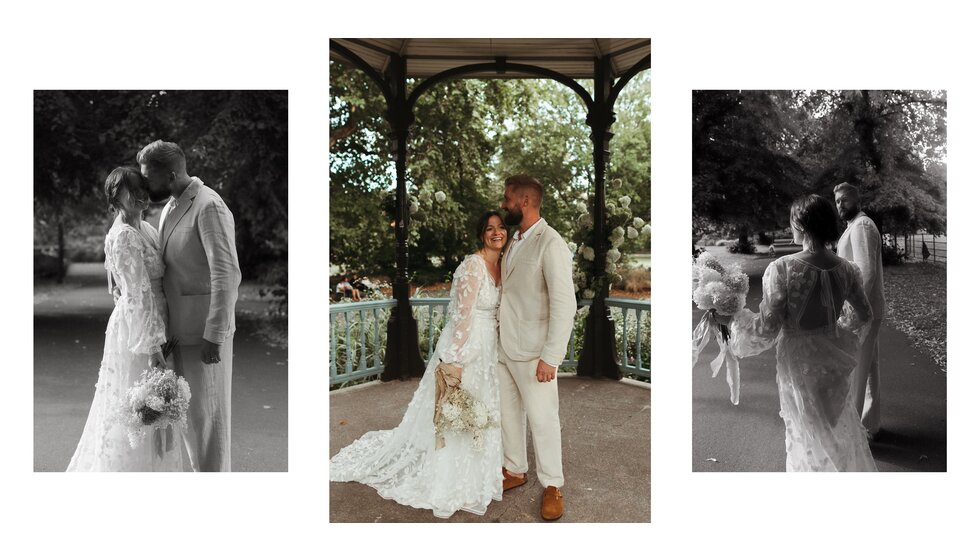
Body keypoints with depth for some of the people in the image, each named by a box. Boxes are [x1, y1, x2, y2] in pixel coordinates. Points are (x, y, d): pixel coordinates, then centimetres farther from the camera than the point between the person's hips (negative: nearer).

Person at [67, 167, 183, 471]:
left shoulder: (145, 229, 11)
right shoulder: (124, 236, -16)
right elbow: (137, 296, -21)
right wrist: (153, 348, -23)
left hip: (152, 328, 9)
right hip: (138, 333, -9)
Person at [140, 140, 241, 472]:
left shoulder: (209, 208, -17)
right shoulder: (170, 207, 12)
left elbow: (227, 275, -23)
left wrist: (214, 336, -24)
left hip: (205, 330, -9)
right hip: (180, 327, 9)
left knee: (207, 410, 2)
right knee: (189, 407, 17)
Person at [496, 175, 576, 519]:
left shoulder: (551, 244, -16)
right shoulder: (515, 241, 10)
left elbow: (565, 305, -20)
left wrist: (551, 357, -21)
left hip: (532, 352, -8)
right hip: (504, 348, 8)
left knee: (542, 420, 5)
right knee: (508, 414, 17)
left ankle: (552, 485, 22)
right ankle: (515, 471, 36)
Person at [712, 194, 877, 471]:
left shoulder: (782, 268, -24)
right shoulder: (846, 269, -8)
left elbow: (767, 329, -22)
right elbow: (864, 314, 6)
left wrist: (732, 319, -7)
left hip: (800, 364, -4)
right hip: (834, 362, 5)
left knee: (809, 433, 17)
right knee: (837, 427, 26)